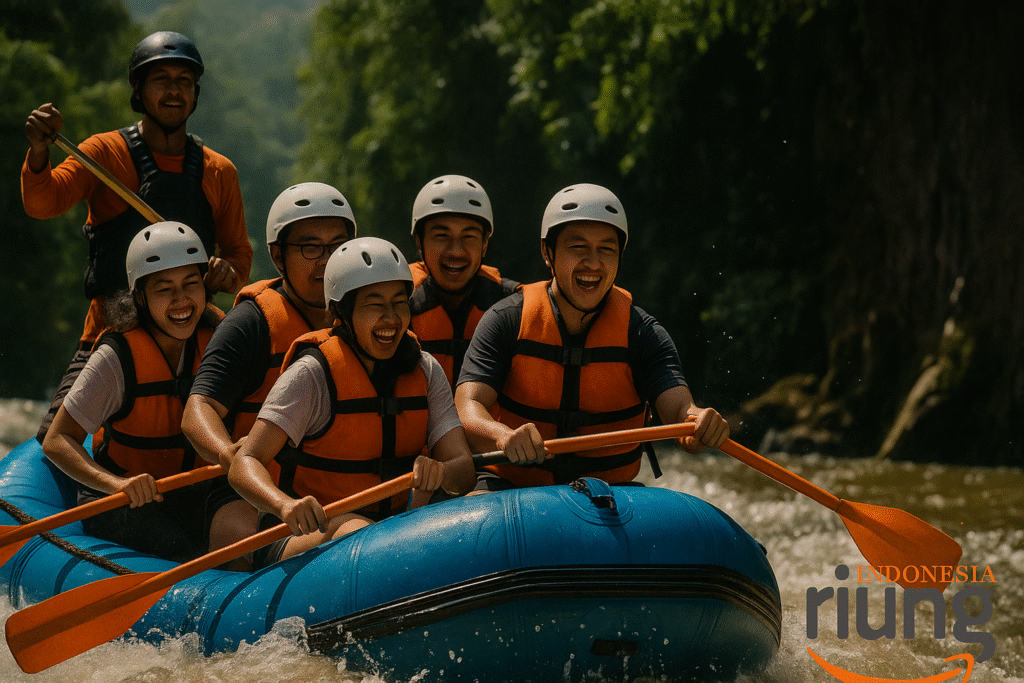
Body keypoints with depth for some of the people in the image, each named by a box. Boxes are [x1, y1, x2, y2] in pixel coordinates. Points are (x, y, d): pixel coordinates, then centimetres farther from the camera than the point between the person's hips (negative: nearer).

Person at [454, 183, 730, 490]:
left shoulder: (640, 332, -1)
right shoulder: (506, 322, -5)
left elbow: (678, 408, -14)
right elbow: (467, 409, -16)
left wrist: (699, 423, -41)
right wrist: (503, 436, -41)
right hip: (511, 487, -3)